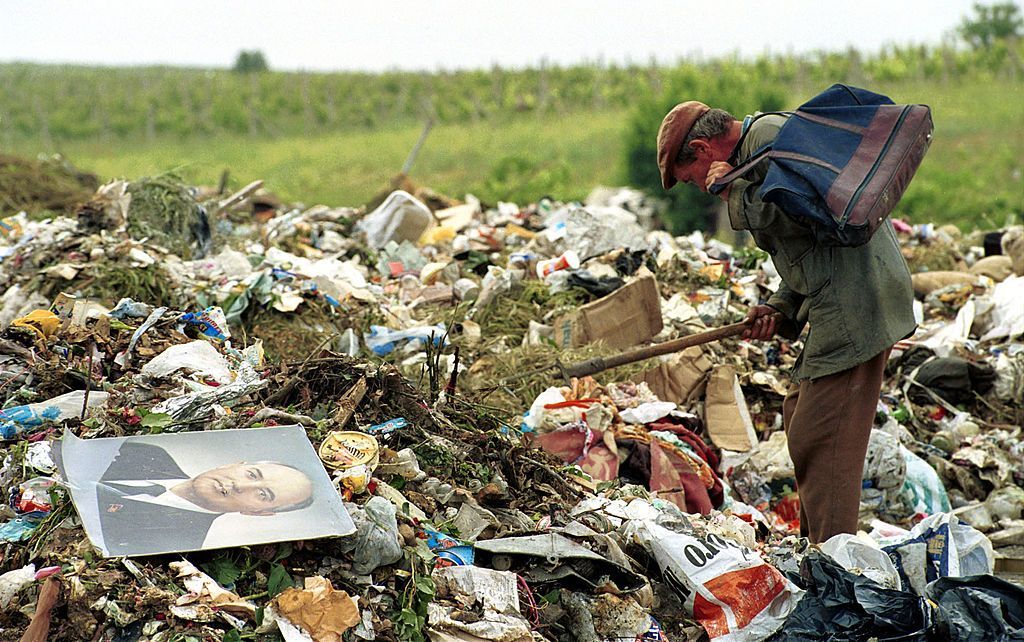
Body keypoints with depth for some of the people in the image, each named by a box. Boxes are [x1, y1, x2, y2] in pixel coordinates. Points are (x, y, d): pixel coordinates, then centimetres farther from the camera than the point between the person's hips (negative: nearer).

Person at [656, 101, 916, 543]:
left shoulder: (767, 134, -8)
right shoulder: (755, 151, 23)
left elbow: (805, 213, -23)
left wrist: (735, 190, -11)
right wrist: (780, 310, 11)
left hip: (855, 305, -11)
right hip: (842, 303, 11)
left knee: (818, 439, -8)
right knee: (799, 416, 19)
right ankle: (814, 542, 28)